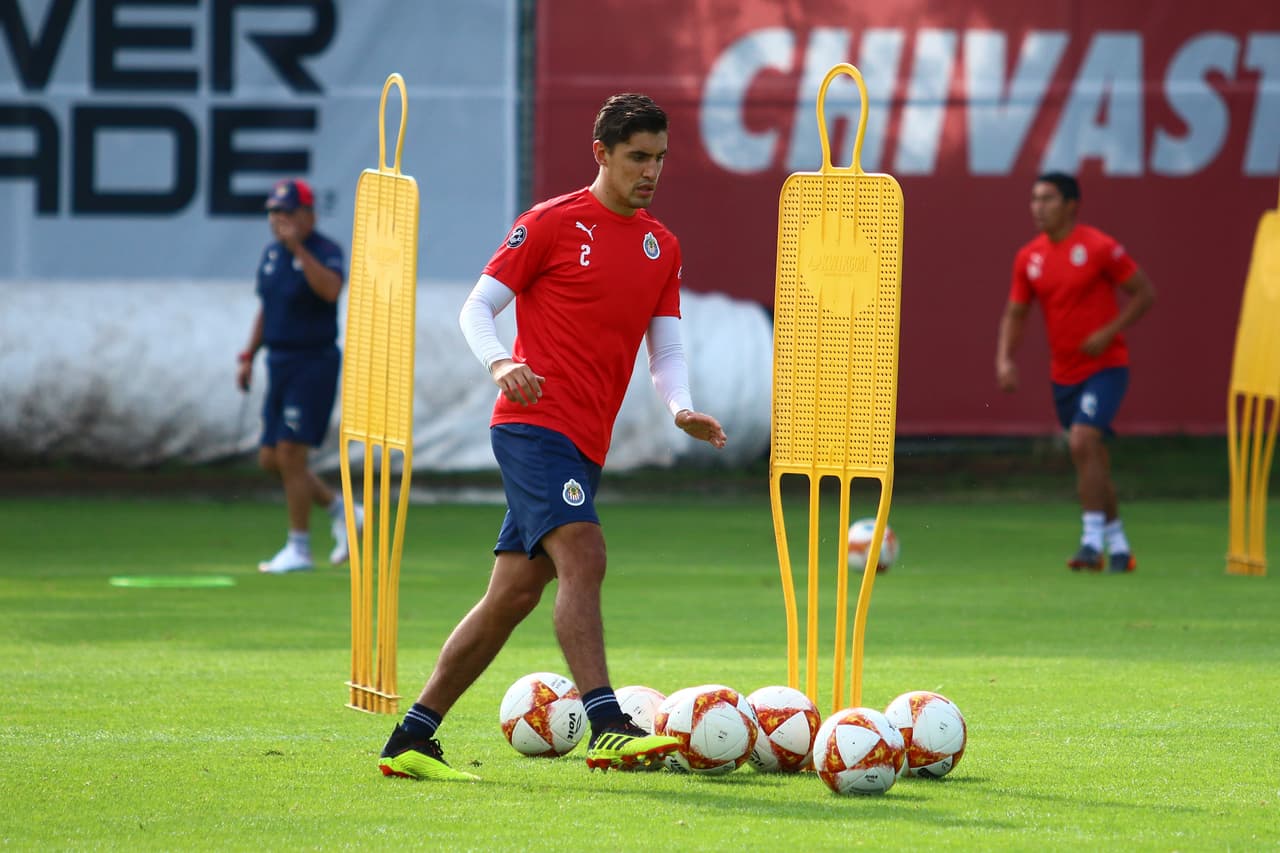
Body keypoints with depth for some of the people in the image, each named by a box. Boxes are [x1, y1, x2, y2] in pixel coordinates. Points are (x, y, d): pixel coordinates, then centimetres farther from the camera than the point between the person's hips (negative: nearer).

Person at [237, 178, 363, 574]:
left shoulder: (325, 251, -12)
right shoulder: (271, 253, 11)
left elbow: (331, 290, -33)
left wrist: (298, 248, -36)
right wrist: (249, 356, 16)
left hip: (315, 362, -8)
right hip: (279, 364, 8)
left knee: (290, 454, -12)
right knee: (270, 459, 8)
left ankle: (298, 548, -2)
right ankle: (340, 509, 24)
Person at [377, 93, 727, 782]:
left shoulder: (660, 247, 16)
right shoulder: (553, 223, -3)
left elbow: (666, 349, 13)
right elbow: (477, 308, -2)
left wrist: (682, 410, -7)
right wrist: (501, 364, -22)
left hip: (586, 443, 7)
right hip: (536, 424, -7)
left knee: (513, 594, 7)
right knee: (582, 557, -24)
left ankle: (411, 740, 12)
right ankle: (607, 728, -33)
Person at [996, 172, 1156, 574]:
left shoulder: (1099, 248, -12)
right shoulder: (1029, 257, 4)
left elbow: (1145, 292, -7)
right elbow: (1015, 314, 11)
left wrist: (1108, 332, -18)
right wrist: (1004, 359, -5)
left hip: (1105, 366, -6)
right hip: (1063, 372, 6)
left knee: (1083, 442, -22)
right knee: (1092, 458, 11)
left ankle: (1093, 539, -17)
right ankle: (1118, 545, 23)